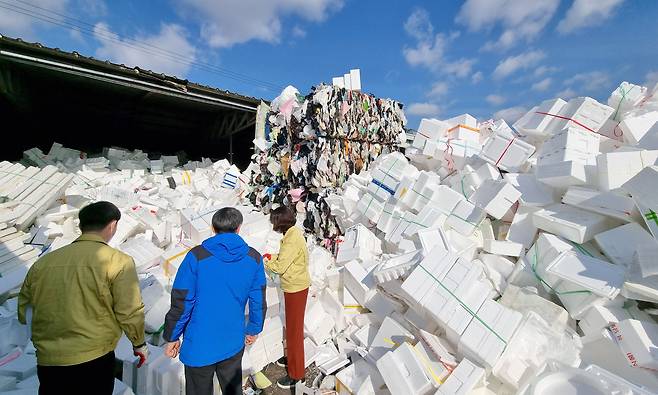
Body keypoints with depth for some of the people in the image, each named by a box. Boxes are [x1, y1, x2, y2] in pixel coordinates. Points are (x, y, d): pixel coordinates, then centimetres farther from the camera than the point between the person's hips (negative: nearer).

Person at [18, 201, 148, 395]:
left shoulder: (43, 262, 0)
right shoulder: (118, 261, -16)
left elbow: (24, 311, 11)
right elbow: (129, 312, -16)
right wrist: (139, 343, 2)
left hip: (47, 362, 4)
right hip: (95, 360, -3)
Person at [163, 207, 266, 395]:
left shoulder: (196, 256, -18)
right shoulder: (254, 258, -10)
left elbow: (181, 303, -12)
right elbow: (258, 301, -2)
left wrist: (171, 337, 3)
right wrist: (254, 329, 14)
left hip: (199, 346, -1)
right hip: (234, 343, 2)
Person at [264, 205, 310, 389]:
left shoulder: (292, 239, -27)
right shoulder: (293, 233, 2)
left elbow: (280, 267, -25)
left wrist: (264, 262, -10)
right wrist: (273, 257, 1)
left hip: (296, 288, -9)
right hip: (294, 286, 9)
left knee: (294, 329, 7)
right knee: (291, 325, 25)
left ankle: (296, 373, 25)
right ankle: (291, 356, 47)